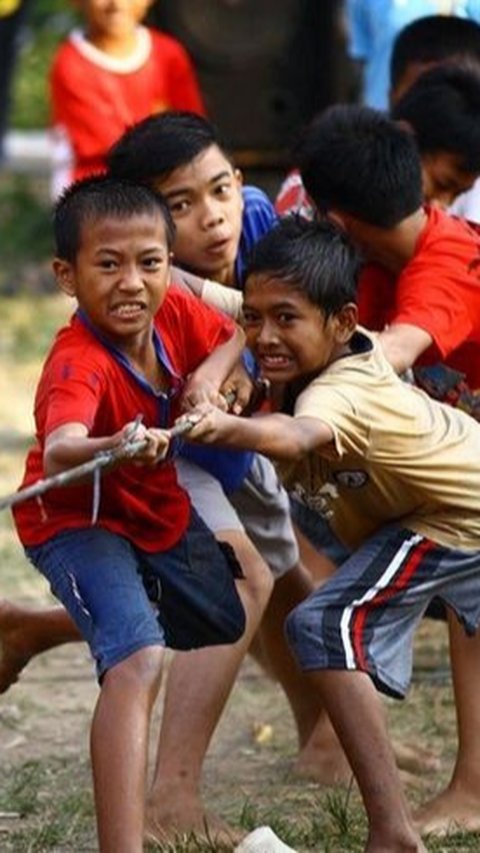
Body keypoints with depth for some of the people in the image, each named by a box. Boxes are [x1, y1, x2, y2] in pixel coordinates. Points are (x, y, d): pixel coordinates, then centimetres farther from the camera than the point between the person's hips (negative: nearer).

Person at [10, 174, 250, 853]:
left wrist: (212, 369, -18)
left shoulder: (174, 313, -16)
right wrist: (112, 450, -78)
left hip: (163, 513, 8)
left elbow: (238, 335, 5)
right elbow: (58, 452, -56)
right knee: (138, 659, -30)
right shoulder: (78, 365, -36)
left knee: (230, 626, 26)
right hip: (80, 522, -8)